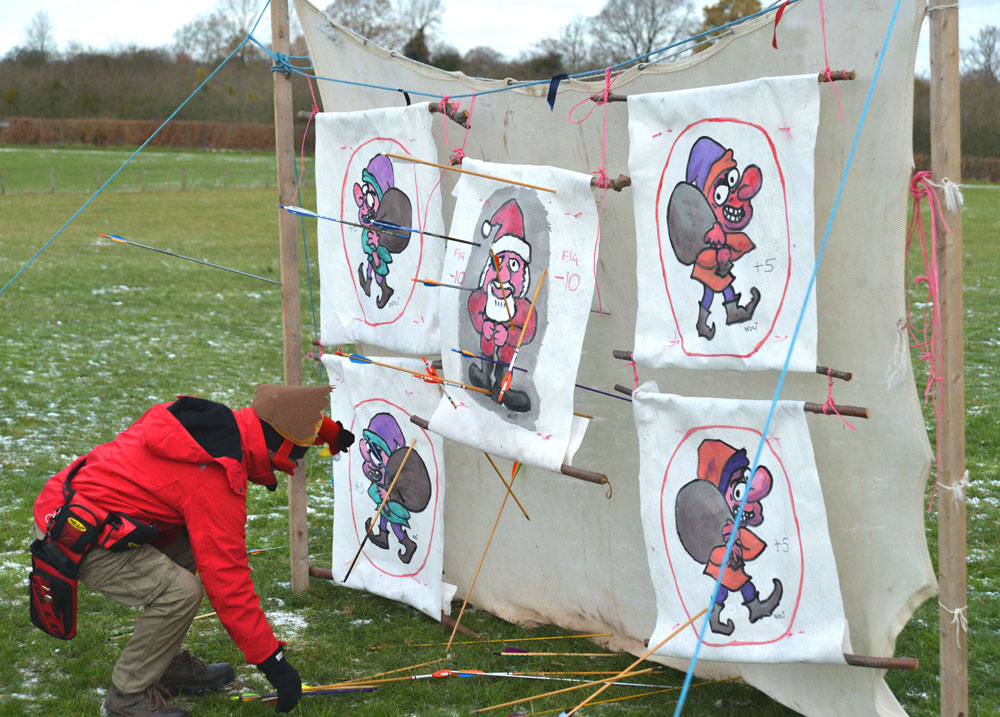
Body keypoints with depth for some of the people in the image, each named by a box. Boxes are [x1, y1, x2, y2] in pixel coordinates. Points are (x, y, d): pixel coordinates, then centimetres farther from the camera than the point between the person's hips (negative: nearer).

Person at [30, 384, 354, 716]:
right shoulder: (215, 481, -22)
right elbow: (228, 579, -19)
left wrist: (327, 430, 34)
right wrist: (271, 660, -14)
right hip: (75, 537, -10)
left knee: (185, 548, 17)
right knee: (180, 590, -19)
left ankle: (168, 665, 24)